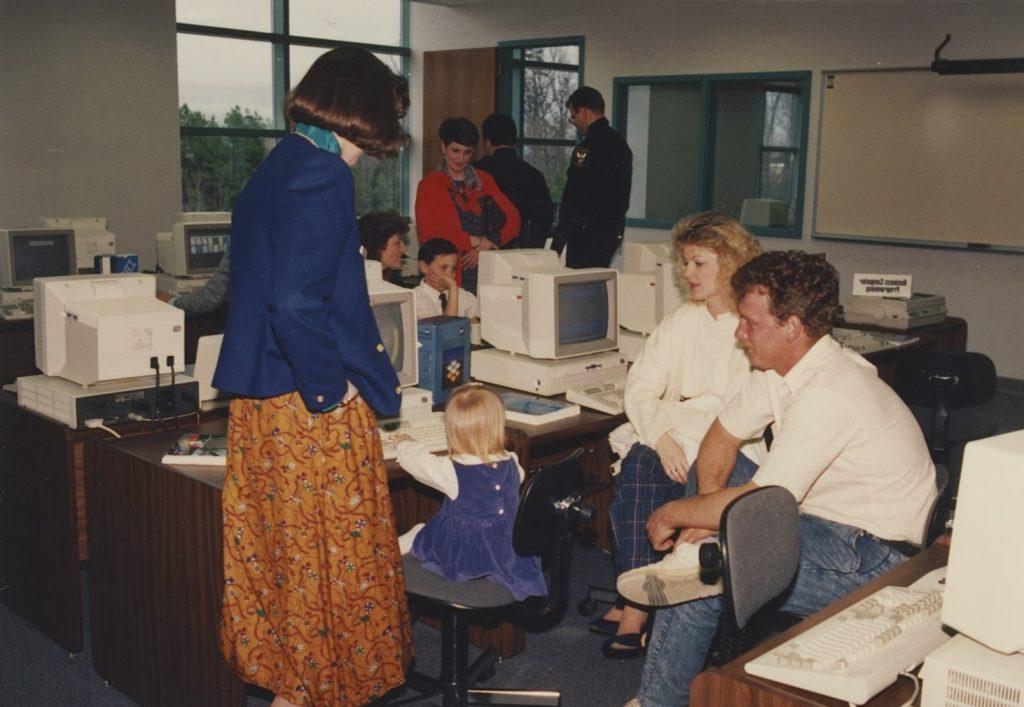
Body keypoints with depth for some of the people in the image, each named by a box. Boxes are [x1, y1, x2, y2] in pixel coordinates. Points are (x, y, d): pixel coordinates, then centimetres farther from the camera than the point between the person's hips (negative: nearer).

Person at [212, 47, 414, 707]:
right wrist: (331, 386, -14)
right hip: (313, 408, -9)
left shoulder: (279, 165, 12)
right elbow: (296, 303, -28)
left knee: (280, 548, 18)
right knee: (334, 551, 5)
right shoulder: (321, 175, -18)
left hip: (262, 399, 10)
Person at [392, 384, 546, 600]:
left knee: (418, 532, 19)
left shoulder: (453, 472, -24)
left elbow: (417, 460, -8)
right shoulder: (511, 464, -11)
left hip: (465, 556, -4)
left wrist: (404, 443, 14)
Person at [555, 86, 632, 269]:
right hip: (614, 231, 9)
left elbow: (573, 198, -17)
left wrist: (558, 241, -14)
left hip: (587, 233, -9)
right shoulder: (620, 143, 14)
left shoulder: (587, 148, -15)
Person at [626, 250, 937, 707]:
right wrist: (709, 507, -8)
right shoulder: (781, 365, 0)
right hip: (821, 515, 10)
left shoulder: (827, 395, -29)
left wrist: (674, 514, -14)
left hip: (870, 558, -10)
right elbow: (722, 436, 8)